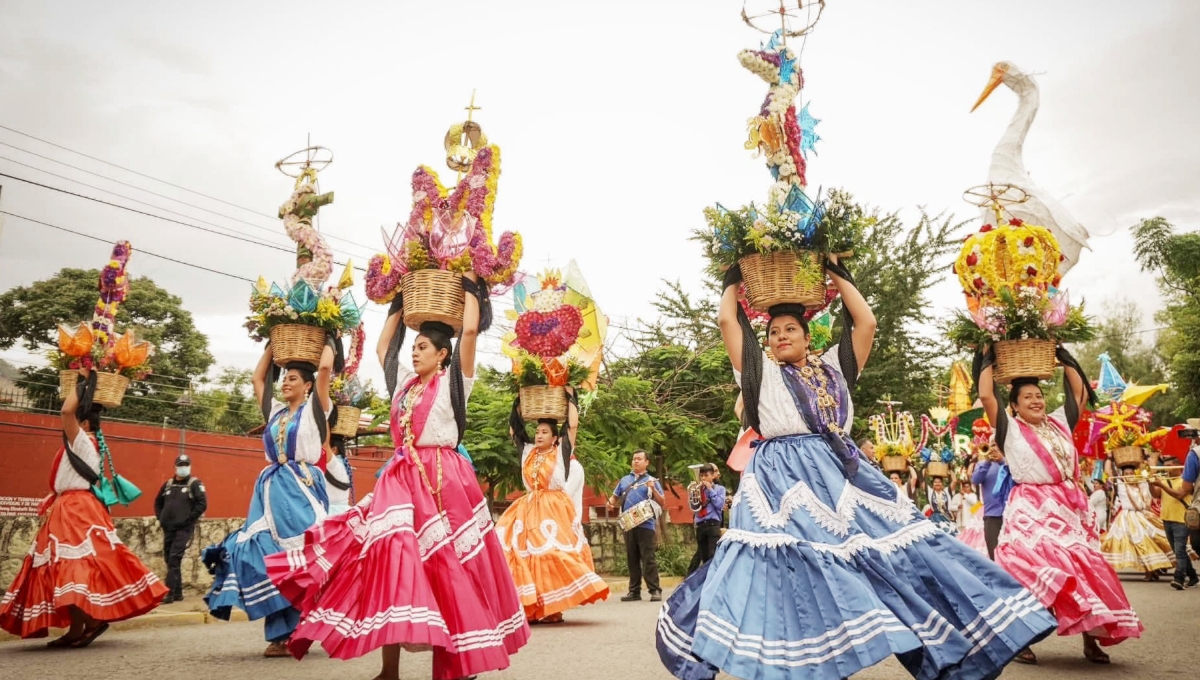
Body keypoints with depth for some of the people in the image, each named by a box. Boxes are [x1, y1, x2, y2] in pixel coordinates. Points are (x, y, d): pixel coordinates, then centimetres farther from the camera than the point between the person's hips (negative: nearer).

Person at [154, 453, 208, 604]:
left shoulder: (195, 484, -4)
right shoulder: (168, 484, 13)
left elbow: (202, 504, -12)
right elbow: (158, 502, 24)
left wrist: (189, 519, -15)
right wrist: (160, 518, 10)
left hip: (184, 529, -6)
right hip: (168, 528, 6)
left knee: (174, 560, -13)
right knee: (169, 560, 10)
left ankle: (170, 593, -13)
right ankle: (178, 592, 20)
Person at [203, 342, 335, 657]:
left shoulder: (314, 408, 3)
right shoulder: (276, 411, 19)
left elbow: (326, 366, -9)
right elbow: (258, 378, 28)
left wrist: (325, 340, 7)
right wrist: (273, 344, 27)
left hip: (302, 488, -6)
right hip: (272, 488, 6)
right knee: (270, 556, 0)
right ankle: (280, 634, 4)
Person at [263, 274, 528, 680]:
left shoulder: (453, 381, 2)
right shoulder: (404, 382, 19)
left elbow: (470, 330, -8)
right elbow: (383, 346, 33)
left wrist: (469, 289, 6)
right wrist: (400, 304, 32)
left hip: (441, 480, -5)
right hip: (401, 480, 6)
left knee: (444, 566, -5)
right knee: (389, 557, -3)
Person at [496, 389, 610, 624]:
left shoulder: (561, 452, 3)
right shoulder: (528, 452, 13)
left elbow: (573, 425, -5)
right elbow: (514, 429, 22)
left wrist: (570, 397, 5)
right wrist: (520, 403, 20)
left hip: (554, 510, -4)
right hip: (529, 510, 5)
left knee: (553, 554, -12)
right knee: (525, 554, -3)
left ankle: (552, 608, -7)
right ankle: (531, 608, -1)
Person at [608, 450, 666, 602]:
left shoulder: (651, 480, 5)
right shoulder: (624, 480, 16)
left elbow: (662, 502, 0)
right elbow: (615, 497, 19)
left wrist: (653, 489, -16)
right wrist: (610, 503, -3)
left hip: (646, 525, -4)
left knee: (648, 558, -6)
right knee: (631, 559, 8)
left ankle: (655, 590, -3)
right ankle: (634, 591, 13)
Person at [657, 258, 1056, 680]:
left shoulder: (833, 369, 20)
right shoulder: (761, 373, 13)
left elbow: (866, 322, 12)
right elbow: (727, 321, 6)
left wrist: (836, 274, 19)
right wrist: (734, 280, 20)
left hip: (841, 474, 4)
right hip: (783, 479, -3)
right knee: (795, 569, -16)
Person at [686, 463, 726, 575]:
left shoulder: (719, 489, 4)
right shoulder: (699, 489, 13)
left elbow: (719, 505, -9)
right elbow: (693, 506, 9)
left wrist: (710, 490, -8)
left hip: (713, 525, -4)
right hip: (700, 526, 4)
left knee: (713, 555, -9)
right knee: (704, 556, 8)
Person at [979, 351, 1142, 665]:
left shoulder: (1059, 425, 15)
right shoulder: (1010, 428, 0)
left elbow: (1081, 394, 23)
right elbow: (986, 395, -13)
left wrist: (1064, 359, 23)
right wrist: (988, 359, -2)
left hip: (1069, 507, 6)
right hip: (1030, 510, -5)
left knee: (1085, 567, 3)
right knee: (1034, 572, -15)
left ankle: (1092, 637, 15)